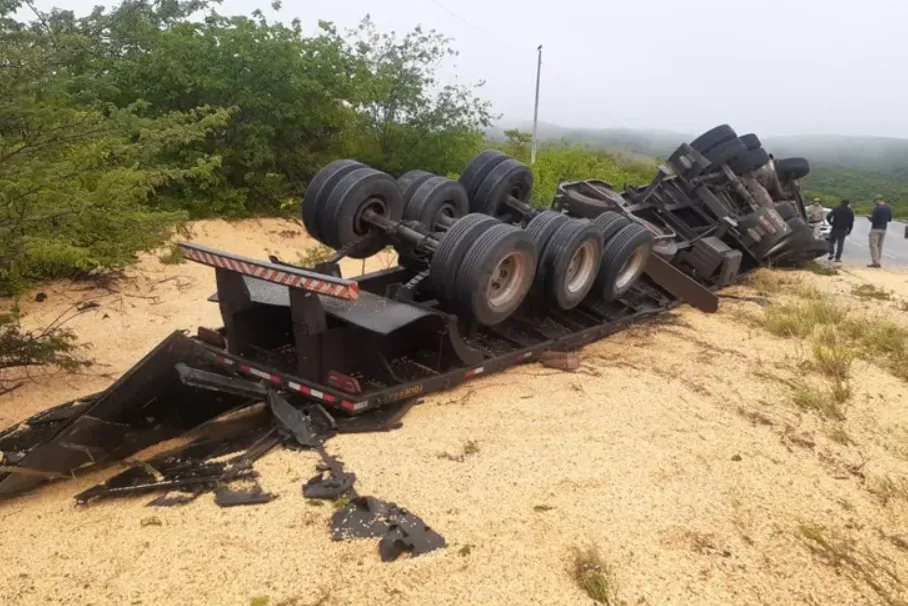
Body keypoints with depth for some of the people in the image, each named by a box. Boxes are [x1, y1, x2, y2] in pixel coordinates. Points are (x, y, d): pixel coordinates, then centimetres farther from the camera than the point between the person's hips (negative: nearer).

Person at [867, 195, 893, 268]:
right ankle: (877, 261, 14)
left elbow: (873, 220, -18)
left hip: (875, 229, -7)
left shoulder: (877, 208, -17)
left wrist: (869, 217, 2)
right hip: (884, 229, 7)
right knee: (880, 245, 13)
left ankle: (875, 262, -8)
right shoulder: (888, 208, 6)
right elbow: (889, 219, 13)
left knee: (873, 245, -3)